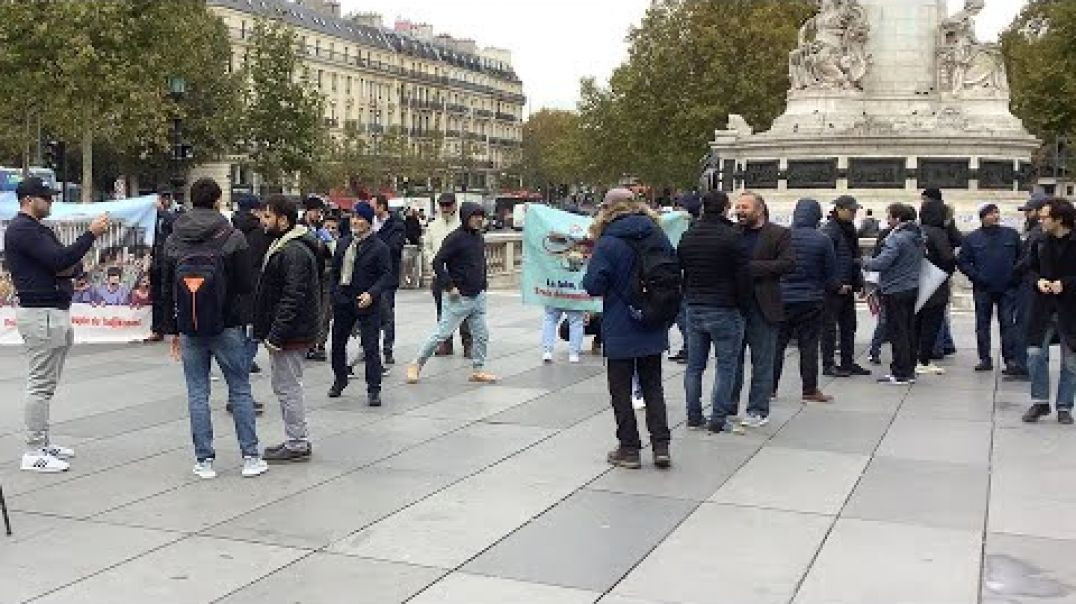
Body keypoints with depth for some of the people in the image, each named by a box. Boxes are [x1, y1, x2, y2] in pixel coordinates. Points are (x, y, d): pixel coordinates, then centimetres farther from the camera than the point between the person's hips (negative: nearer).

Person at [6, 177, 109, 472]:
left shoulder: (41, 230, 21)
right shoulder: (21, 229, -10)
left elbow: (71, 265, 18)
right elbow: (59, 259, -21)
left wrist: (71, 267, -5)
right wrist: (91, 234, -15)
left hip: (55, 312, 10)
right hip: (39, 313, -10)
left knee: (46, 385, 12)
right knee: (40, 384, -8)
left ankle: (42, 443, 19)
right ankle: (34, 453, -5)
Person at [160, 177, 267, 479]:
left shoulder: (173, 240, 4)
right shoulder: (233, 237, -8)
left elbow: (167, 289, 9)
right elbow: (245, 285, -9)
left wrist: (172, 330, 15)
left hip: (189, 329, 3)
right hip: (226, 327, -3)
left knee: (197, 392, 7)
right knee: (240, 389, 6)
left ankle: (204, 460, 8)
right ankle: (250, 457, 8)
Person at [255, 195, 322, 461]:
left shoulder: (294, 252, -19)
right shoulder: (281, 246, 16)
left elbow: (293, 298, -25)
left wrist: (276, 335, -25)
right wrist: (270, 333, 19)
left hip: (291, 335, -11)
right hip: (285, 333, 11)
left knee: (288, 387, -4)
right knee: (285, 386, 16)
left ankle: (297, 444, 5)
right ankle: (297, 439, 25)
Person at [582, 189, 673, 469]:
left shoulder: (608, 243, -14)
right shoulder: (658, 235, 2)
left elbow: (593, 286, -15)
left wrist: (592, 266, 3)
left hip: (620, 330, -5)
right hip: (654, 330, 5)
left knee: (621, 389, 8)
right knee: (653, 385, 15)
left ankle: (629, 448, 11)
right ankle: (661, 446, 9)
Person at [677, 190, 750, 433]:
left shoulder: (688, 236, 9)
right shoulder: (731, 236, -12)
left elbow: (679, 270, 14)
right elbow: (742, 275, -12)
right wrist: (742, 304, 0)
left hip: (694, 309, 6)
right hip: (724, 310, -6)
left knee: (694, 365, 11)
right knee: (726, 365, 1)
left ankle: (694, 416, 16)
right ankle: (719, 420, 0)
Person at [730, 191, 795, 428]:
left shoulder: (779, 234, -2)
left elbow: (788, 264, -13)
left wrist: (751, 267, -18)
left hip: (763, 307, -4)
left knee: (762, 362, 3)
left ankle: (758, 411, 11)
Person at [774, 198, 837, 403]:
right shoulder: (823, 241, -7)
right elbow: (831, 275, -1)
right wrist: (836, 287, 19)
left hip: (782, 299, 1)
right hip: (811, 300, -1)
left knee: (777, 343, 9)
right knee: (809, 344, 5)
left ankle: (770, 387, 12)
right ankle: (810, 390, 7)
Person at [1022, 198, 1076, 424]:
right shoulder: (1041, 242, 4)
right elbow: (1031, 268, 15)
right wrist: (1039, 281, -4)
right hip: (1044, 307, 4)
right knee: (1036, 355, 0)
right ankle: (1040, 402, 14)